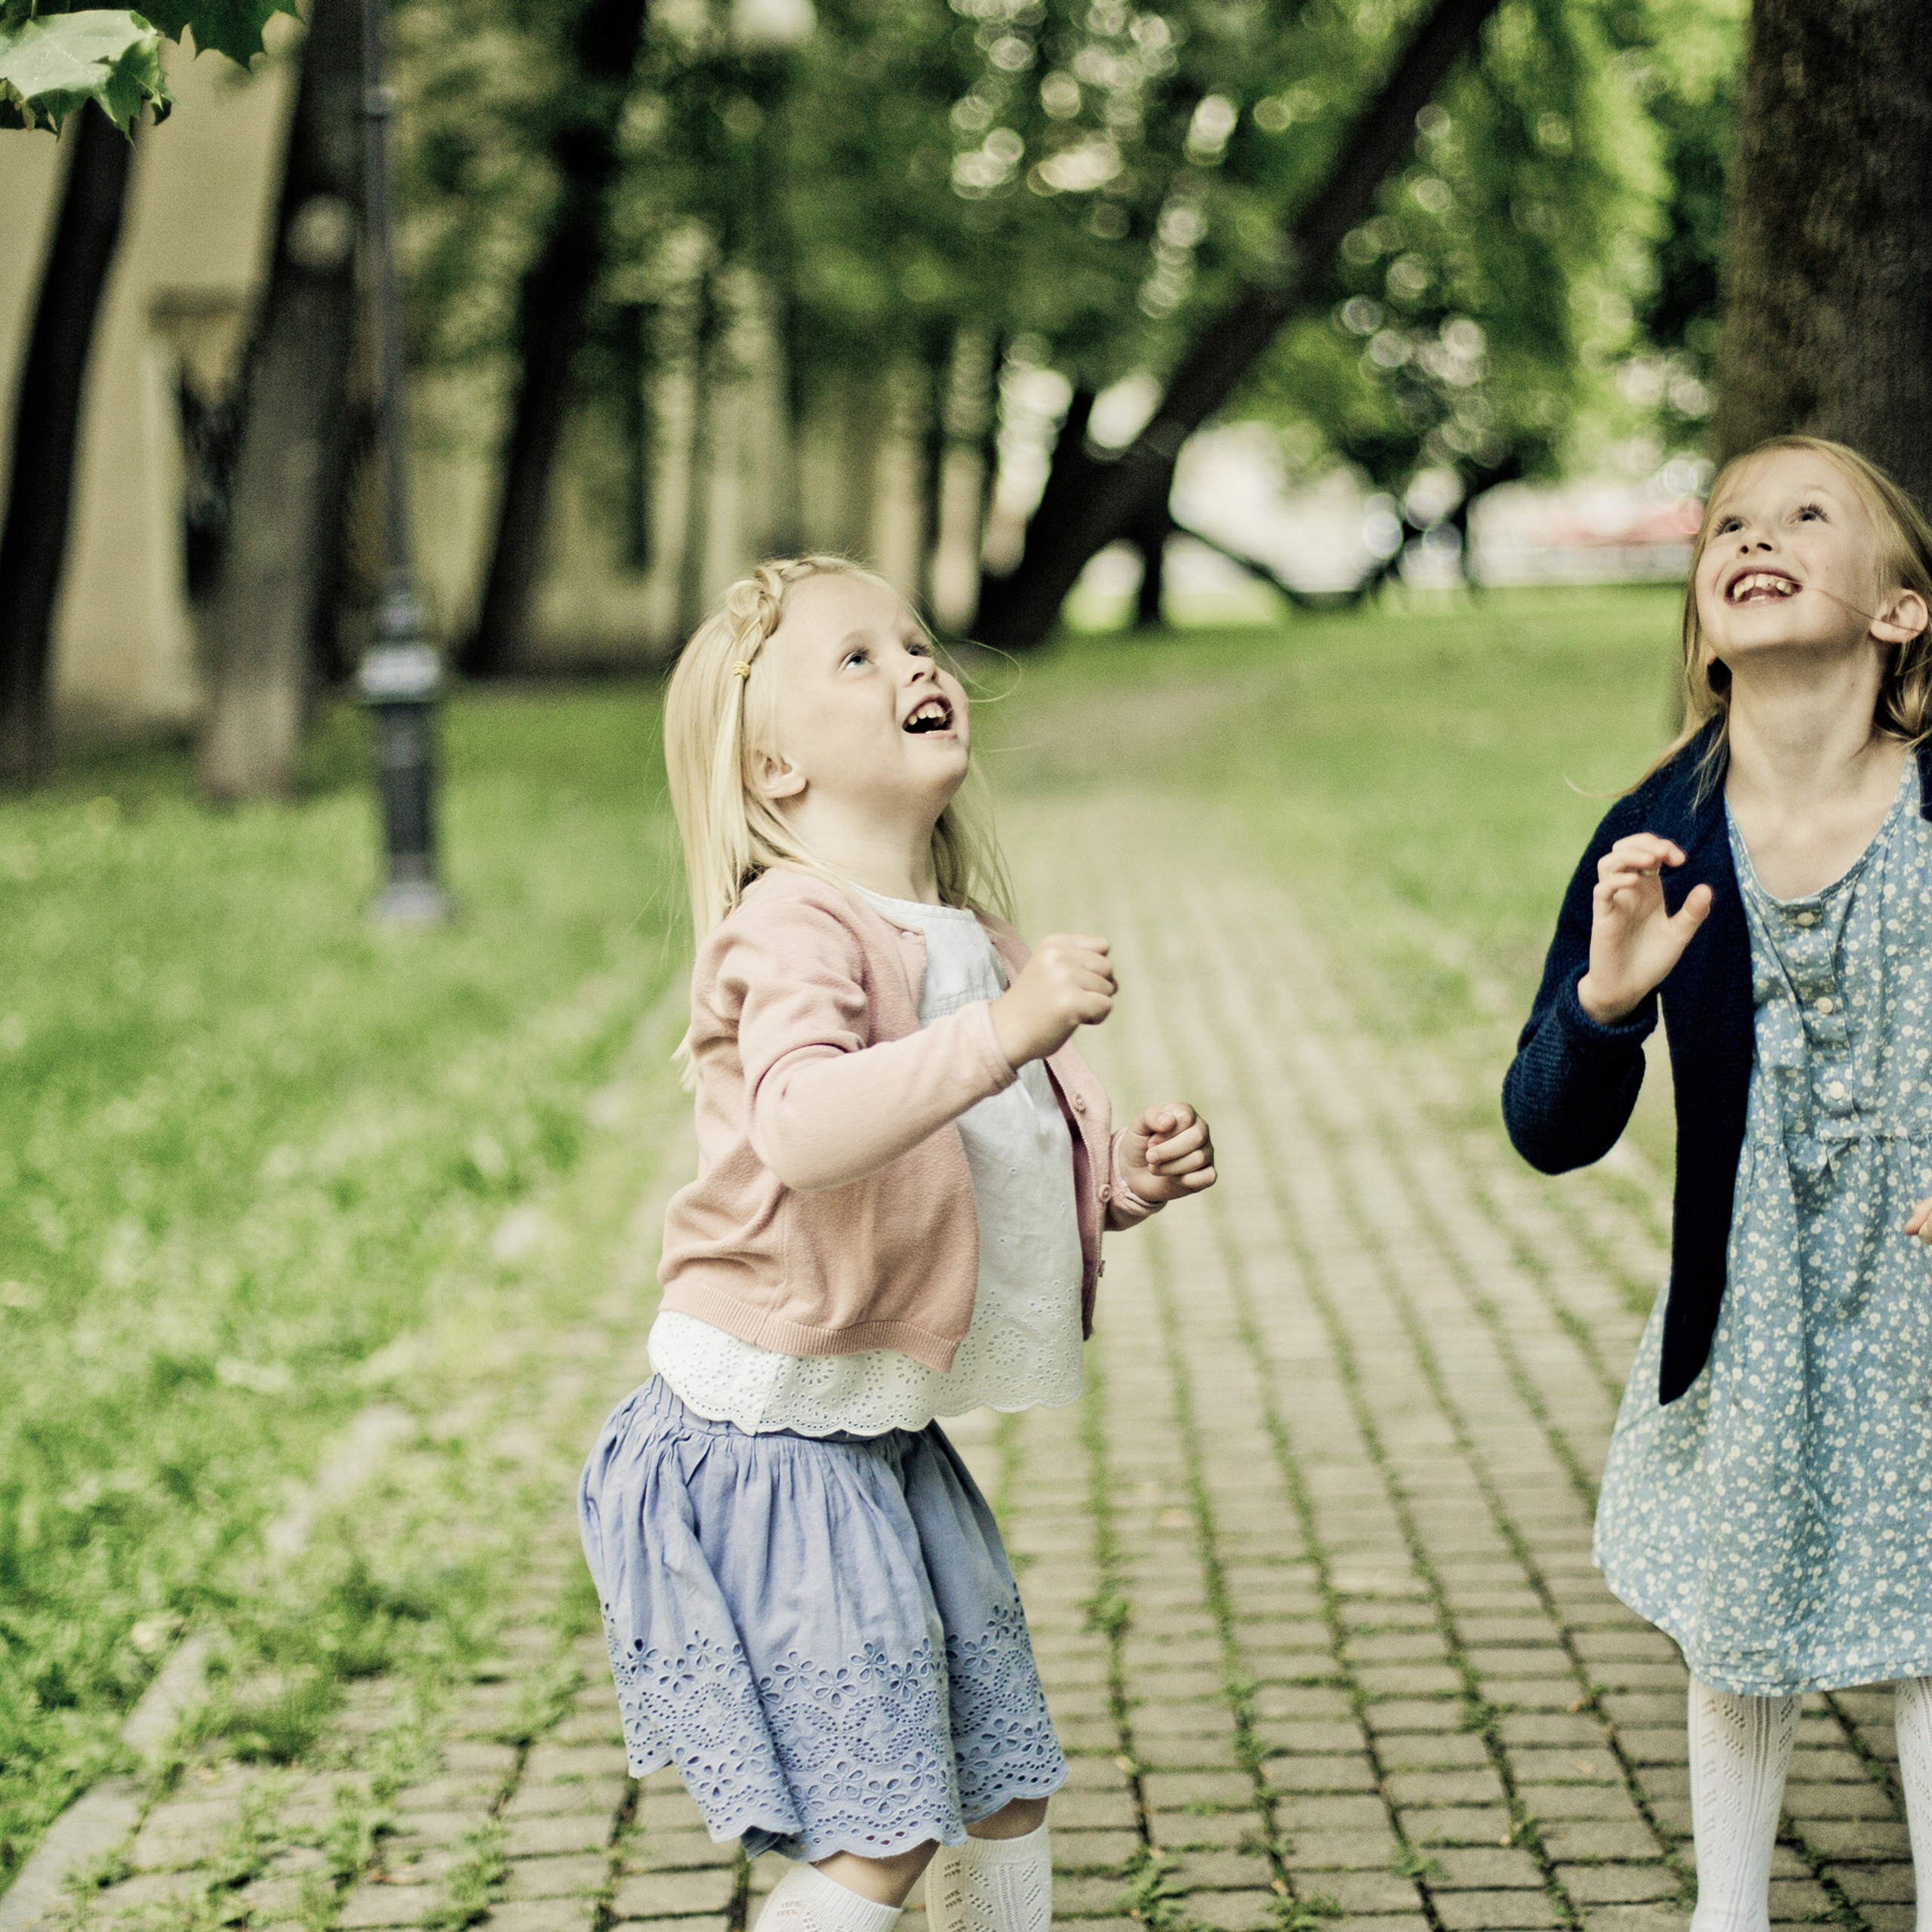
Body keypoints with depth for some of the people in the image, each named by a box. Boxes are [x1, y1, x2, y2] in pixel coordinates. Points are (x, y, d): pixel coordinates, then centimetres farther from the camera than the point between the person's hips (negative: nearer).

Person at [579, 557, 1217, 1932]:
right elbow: (804, 1130, -38)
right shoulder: (796, 927, -18)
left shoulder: (969, 939, 12)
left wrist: (1122, 1176, 6)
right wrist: (1012, 1025, -40)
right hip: (767, 1435, -9)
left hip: (892, 1439, 9)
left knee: (1007, 1786, 16)